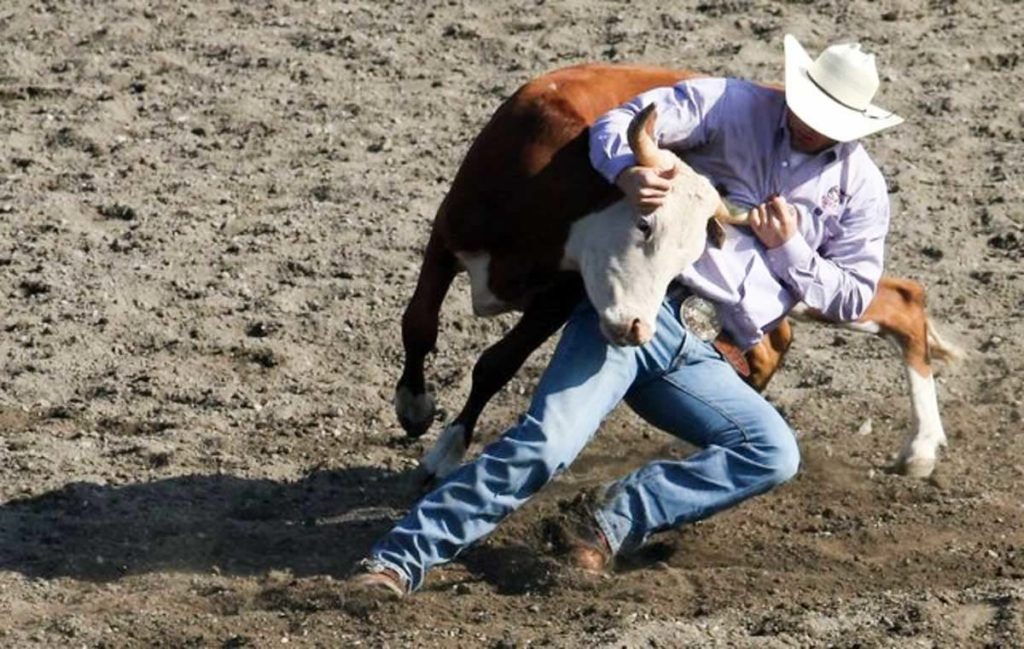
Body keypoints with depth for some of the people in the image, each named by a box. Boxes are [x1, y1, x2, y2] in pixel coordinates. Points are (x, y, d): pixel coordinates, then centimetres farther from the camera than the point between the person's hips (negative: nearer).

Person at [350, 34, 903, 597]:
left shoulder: (860, 190, 11)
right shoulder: (734, 107, 3)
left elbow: (852, 299, 14)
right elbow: (616, 124, -3)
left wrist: (788, 248, -2)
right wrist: (628, 173, -26)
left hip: (700, 359, 4)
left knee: (775, 455, -20)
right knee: (544, 444, -21)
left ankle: (616, 518, -20)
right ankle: (402, 557, -19)